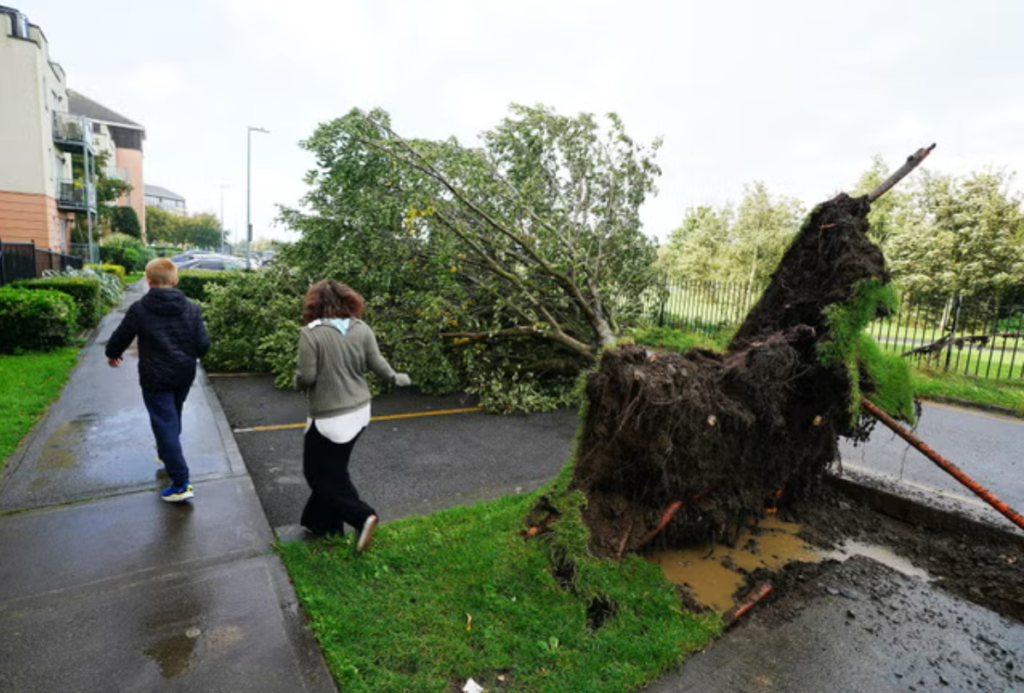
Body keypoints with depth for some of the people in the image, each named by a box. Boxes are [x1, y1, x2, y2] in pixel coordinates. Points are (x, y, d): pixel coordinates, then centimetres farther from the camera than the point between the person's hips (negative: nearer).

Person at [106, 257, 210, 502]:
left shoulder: (139, 309, -11)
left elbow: (120, 337, 1)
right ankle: (166, 452, 51)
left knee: (165, 425, -2)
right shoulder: (190, 308, -3)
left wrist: (112, 354, 24)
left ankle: (181, 484, -4)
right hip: (184, 375, 4)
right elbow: (203, 344, -2)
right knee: (174, 416, 26)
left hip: (156, 378, -4)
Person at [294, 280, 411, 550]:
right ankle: (320, 522, 35)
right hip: (359, 411, 6)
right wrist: (396, 378, 20)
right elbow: (377, 365, 0)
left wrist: (297, 382, 7)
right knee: (332, 468, 21)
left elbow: (306, 377, -17)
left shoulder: (311, 333, -17)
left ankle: (362, 517, 2)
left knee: (321, 473, 11)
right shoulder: (362, 329, -3)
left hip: (329, 417, -6)